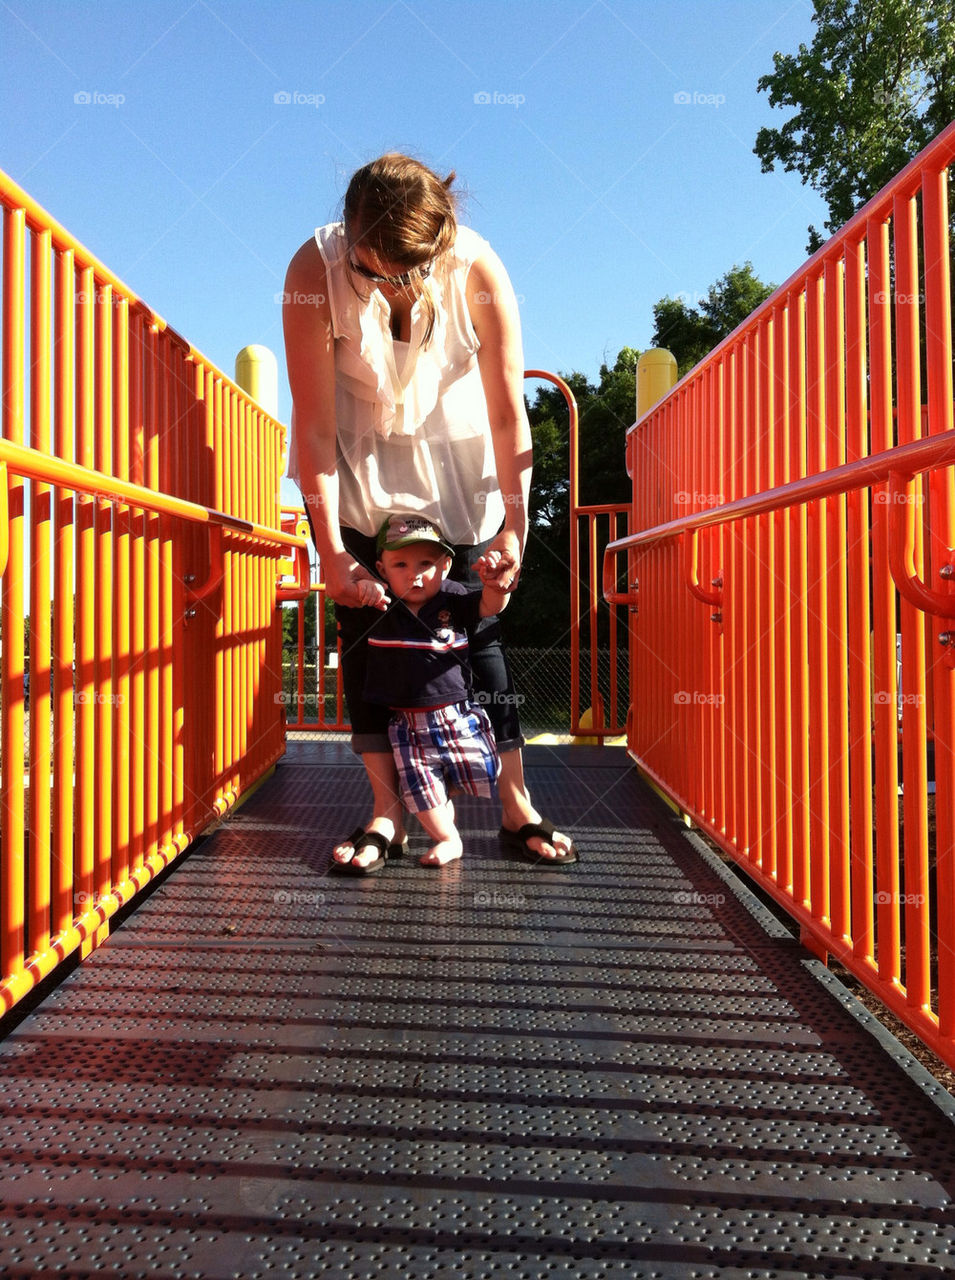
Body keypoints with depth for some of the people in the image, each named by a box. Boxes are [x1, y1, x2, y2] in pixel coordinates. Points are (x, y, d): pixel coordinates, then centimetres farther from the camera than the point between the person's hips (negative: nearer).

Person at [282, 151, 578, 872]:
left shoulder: (478, 269, -25)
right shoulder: (315, 271, -26)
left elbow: (508, 412, -20)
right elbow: (314, 426, -25)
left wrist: (514, 527, -23)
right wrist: (332, 551, -26)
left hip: (453, 456, 0)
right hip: (352, 460, 0)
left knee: (477, 622, -3)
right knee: (364, 622, -8)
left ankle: (516, 807, 3)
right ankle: (387, 810, 0)